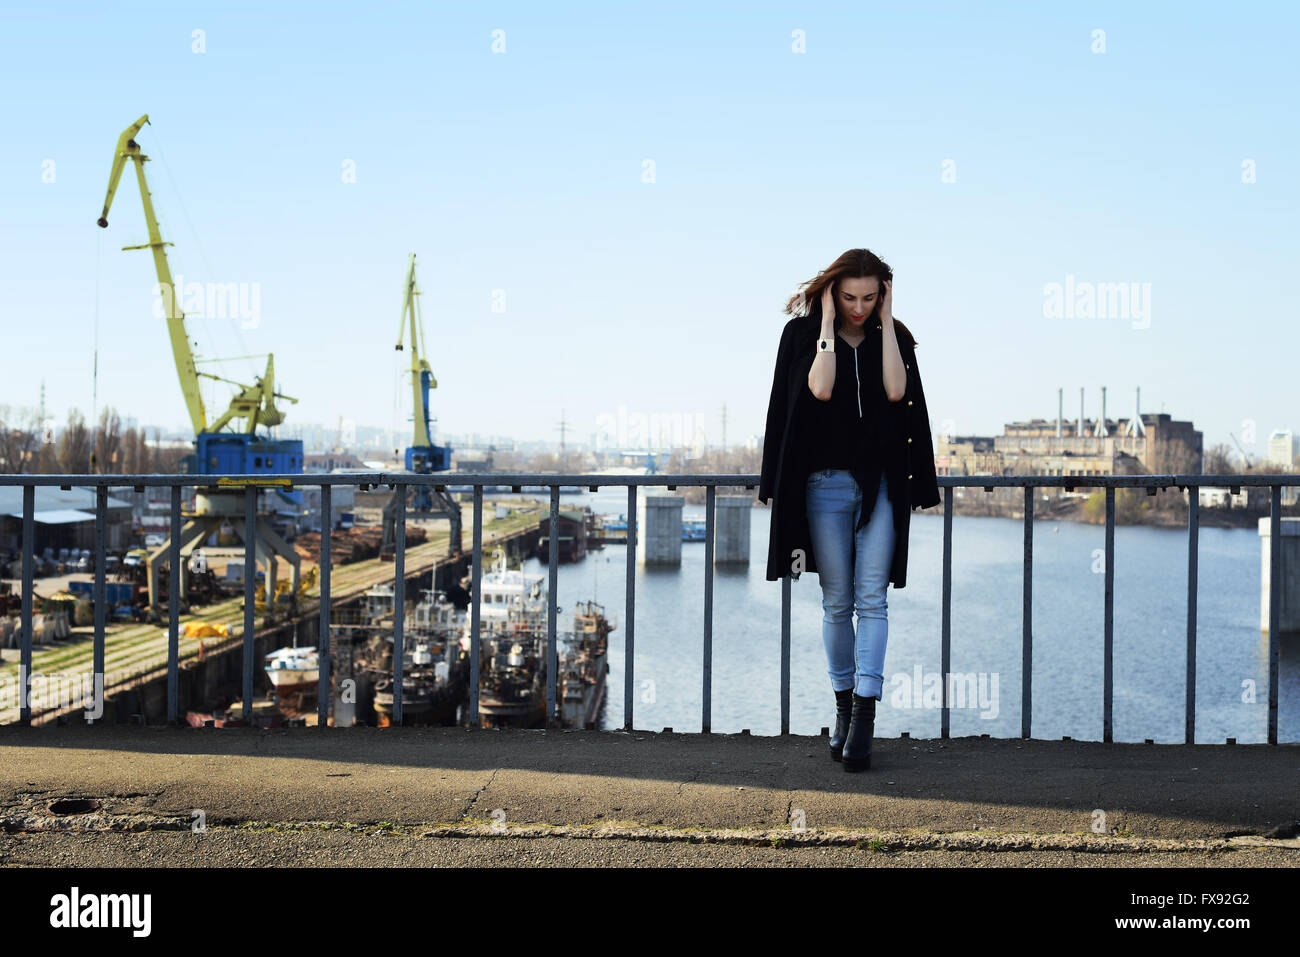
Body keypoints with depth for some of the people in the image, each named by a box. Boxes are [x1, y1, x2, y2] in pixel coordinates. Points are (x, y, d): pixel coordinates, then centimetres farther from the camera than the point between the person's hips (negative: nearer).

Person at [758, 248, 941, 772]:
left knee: (872, 599, -6)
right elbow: (820, 388, -17)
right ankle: (843, 706, 17)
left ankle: (864, 716, -8)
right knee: (837, 602, 4)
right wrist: (829, 321, -11)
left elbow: (896, 391, -12)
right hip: (826, 483, -1)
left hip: (881, 484, 1)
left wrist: (886, 319, -8)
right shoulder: (804, 333, 1)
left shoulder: (893, 337, 7)